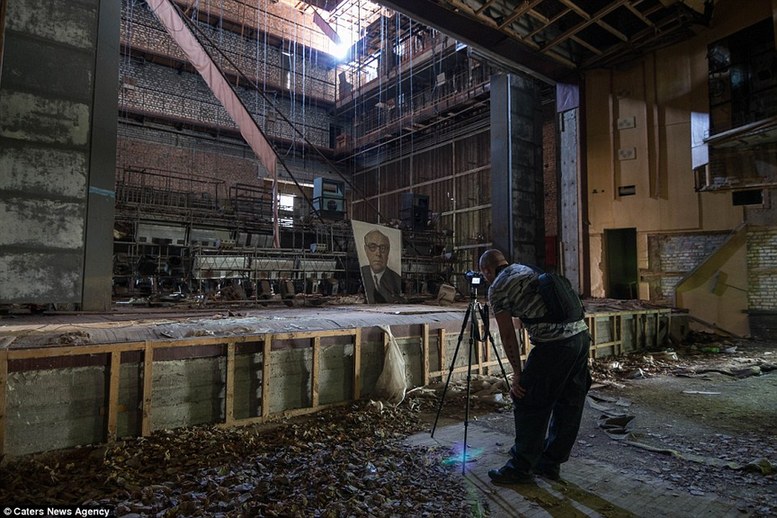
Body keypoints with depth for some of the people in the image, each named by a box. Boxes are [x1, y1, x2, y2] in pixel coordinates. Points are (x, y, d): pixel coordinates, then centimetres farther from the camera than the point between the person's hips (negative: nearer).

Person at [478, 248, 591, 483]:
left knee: (530, 406, 4)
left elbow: (508, 334, -2)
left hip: (554, 344, -9)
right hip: (581, 333, 9)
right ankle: (550, 463, 30)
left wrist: (517, 372, 4)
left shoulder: (497, 288, -1)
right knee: (568, 406, 15)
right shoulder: (529, 269, 21)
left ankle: (521, 468, 16)